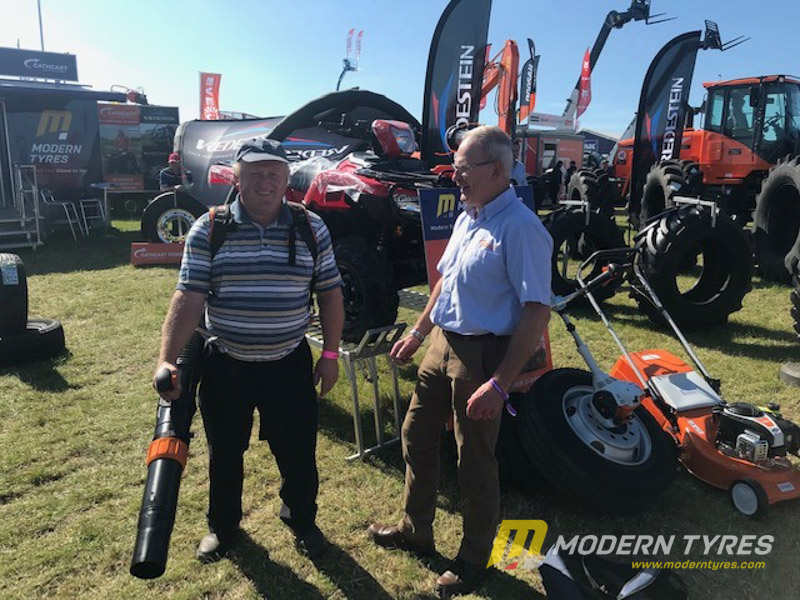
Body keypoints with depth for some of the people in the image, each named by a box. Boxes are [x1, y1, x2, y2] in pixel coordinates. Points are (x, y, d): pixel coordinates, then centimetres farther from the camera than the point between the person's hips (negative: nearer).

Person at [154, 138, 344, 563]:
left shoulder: (311, 229, -3)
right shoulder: (208, 230, -6)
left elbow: (330, 293, 2)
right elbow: (189, 297, -10)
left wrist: (330, 354, 0)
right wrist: (167, 359, -19)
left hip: (289, 365, 0)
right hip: (224, 366, 0)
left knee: (298, 452, 12)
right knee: (224, 453, 18)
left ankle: (302, 520, 41)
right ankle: (223, 526, 44)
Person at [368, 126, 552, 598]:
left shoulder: (520, 228, -19)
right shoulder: (467, 218, 10)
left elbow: (537, 311, -23)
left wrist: (500, 383, -26)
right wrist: (417, 334, 20)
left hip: (481, 354, -9)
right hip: (443, 344, 9)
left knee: (476, 461, 7)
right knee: (417, 437, 18)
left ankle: (475, 560, 30)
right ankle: (416, 531, 40)